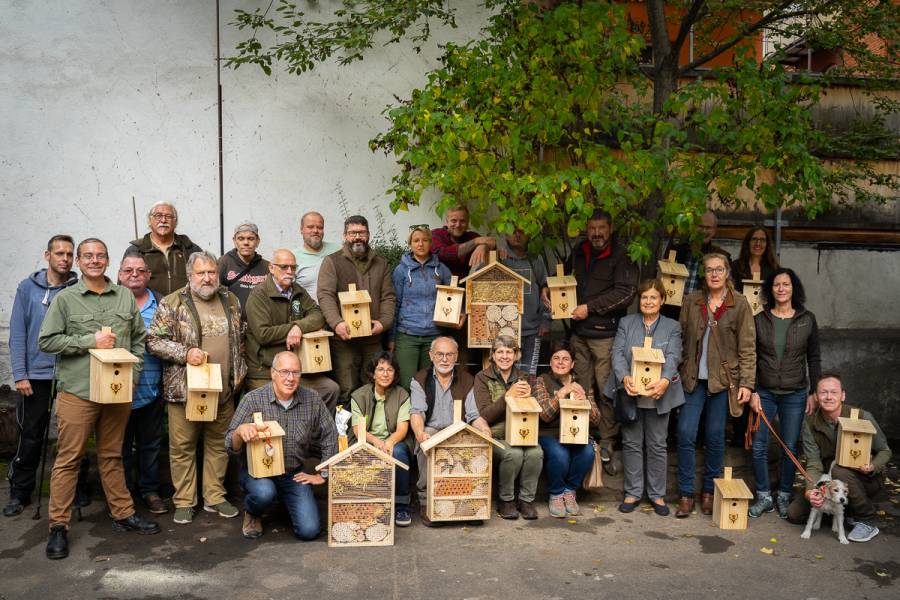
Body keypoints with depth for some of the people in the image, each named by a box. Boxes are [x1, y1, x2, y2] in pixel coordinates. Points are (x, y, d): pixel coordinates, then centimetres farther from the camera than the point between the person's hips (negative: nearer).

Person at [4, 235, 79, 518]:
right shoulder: (28, 288, 0)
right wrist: (20, 375, -7)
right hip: (35, 375, 0)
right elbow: (17, 334, -1)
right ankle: (19, 493, 22)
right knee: (30, 438, 7)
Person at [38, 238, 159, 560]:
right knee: (68, 459, 3)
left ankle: (123, 514, 23)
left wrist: (133, 373, 2)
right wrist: (89, 341, -13)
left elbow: (139, 338, 13)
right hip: (76, 392, -3)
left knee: (112, 456, 15)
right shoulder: (65, 298, -1)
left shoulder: (125, 296, 8)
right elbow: (46, 341, -4)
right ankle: (58, 526, 12)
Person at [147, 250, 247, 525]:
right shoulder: (172, 303, -6)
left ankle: (214, 497, 24)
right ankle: (184, 502, 18)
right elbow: (154, 340, -8)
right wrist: (185, 353, -19)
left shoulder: (230, 301, 8)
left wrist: (240, 369, 11)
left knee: (218, 444, 12)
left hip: (224, 389, 4)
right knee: (183, 446, 5)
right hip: (184, 389, -4)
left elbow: (240, 338, 18)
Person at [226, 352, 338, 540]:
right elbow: (231, 447, -14)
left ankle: (286, 503, 23)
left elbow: (330, 436, 4)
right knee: (264, 493, -36)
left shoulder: (312, 400, -7)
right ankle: (252, 514, 4)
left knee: (309, 530, -11)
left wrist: (323, 475, 4)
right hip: (258, 470, -2)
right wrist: (240, 431, -37)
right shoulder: (253, 399, -13)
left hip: (294, 475, 2)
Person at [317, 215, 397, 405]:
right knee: (346, 391, -4)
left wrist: (384, 322, -8)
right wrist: (337, 323, -24)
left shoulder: (381, 264, 15)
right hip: (344, 338, -4)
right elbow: (326, 295, -8)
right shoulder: (332, 261, 3)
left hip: (373, 338, 4)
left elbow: (388, 297, 10)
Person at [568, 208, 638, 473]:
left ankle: (606, 446, 8)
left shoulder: (621, 256, -6)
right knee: (581, 390, 10)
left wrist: (590, 307, -15)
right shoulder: (579, 253, 14)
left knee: (607, 391, -3)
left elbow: (625, 293, -16)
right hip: (579, 332, 6)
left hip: (605, 334, -5)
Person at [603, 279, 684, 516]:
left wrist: (665, 380, -28)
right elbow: (618, 353, -4)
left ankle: (657, 494, 19)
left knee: (657, 445, 7)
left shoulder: (672, 326, 6)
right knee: (631, 443, 7)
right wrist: (624, 377, -23)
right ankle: (633, 493, 17)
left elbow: (673, 357, -8)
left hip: (658, 396, -1)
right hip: (631, 394, 1)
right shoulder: (626, 323, 8)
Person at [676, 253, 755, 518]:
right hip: (693, 378, 2)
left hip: (723, 379, -2)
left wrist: (746, 383, -8)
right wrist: (675, 369, 2)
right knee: (685, 433, -4)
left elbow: (748, 347, -3)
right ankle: (686, 494, 6)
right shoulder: (692, 301, 6)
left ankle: (709, 491, 23)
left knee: (715, 436, 7)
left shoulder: (739, 304, -2)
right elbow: (681, 338, 9)